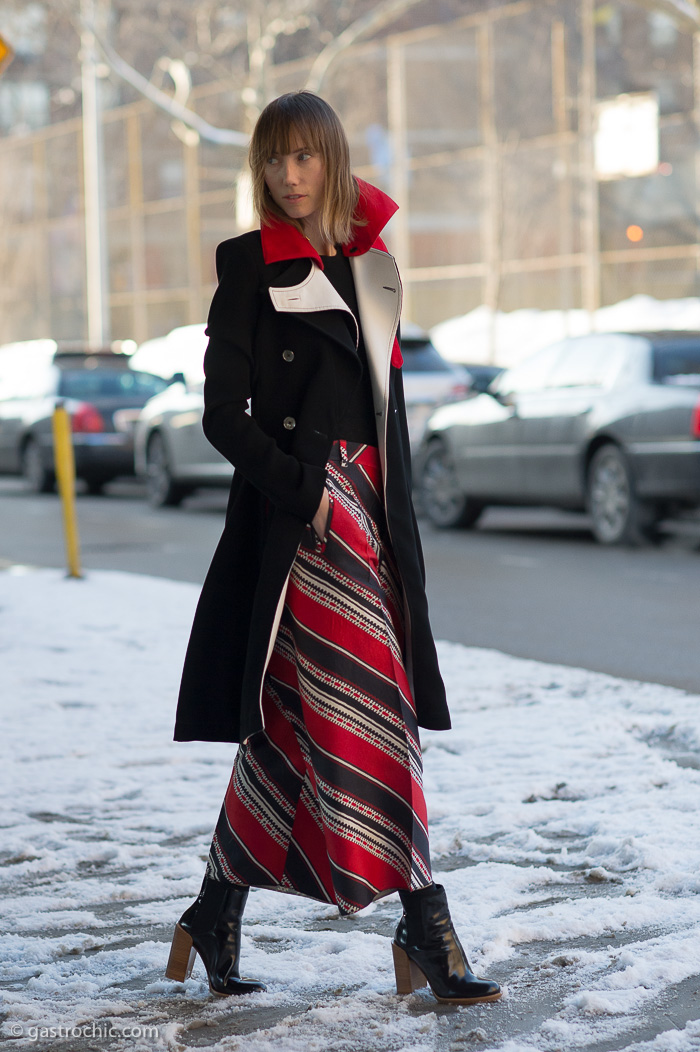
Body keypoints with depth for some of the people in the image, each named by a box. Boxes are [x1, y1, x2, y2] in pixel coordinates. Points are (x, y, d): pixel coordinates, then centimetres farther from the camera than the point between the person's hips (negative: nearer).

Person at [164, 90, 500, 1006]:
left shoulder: (374, 262, 16)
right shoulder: (252, 263, -1)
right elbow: (223, 413, -6)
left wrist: (396, 512, 13)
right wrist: (305, 492, -15)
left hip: (371, 508, 6)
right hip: (297, 512, -6)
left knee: (293, 723, 8)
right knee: (369, 716, -11)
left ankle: (217, 917, 18)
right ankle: (425, 929, -9)